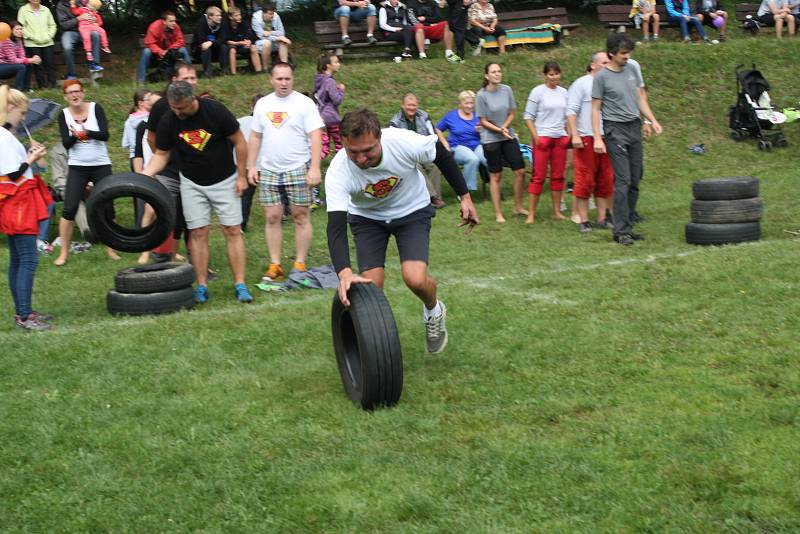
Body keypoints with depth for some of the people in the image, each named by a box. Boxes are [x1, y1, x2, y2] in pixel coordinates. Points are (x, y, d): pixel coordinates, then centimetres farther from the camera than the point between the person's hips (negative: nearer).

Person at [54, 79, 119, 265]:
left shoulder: (96, 108, -5)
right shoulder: (64, 114, -1)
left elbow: (105, 135, -14)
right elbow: (66, 143, -7)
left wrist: (87, 132, -31)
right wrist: (74, 135, -28)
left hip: (101, 165, 0)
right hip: (77, 167, 0)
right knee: (69, 209, -7)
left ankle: (110, 248, 18)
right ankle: (64, 252, 2)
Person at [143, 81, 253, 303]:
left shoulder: (215, 111, -19)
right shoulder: (167, 122, -12)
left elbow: (239, 141, -9)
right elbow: (161, 154, -2)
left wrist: (241, 176, -8)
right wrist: (144, 175, -20)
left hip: (224, 180, -2)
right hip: (192, 183, 2)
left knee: (232, 230, -5)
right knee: (198, 233, -1)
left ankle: (240, 285, -1)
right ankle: (202, 287, 5)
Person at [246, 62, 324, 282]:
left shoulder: (304, 103, -4)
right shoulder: (263, 104, 10)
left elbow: (315, 137, -9)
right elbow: (255, 137, 15)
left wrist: (315, 168, -17)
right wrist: (251, 166, 8)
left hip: (298, 169, -4)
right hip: (268, 170, 4)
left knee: (300, 217, 0)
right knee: (272, 218, 2)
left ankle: (300, 264, 7)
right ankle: (275, 265, 8)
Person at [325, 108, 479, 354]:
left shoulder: (405, 142, -33)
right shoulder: (338, 172, -32)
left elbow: (442, 156, -12)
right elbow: (336, 227, -38)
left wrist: (465, 196, -5)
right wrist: (344, 272, -54)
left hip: (411, 211, -1)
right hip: (367, 216, 1)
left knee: (415, 279, -19)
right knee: (371, 286, -11)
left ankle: (433, 311, 16)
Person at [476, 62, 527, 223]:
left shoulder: (507, 90, -1)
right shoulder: (482, 95, -11)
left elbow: (512, 113, 5)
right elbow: (483, 121, -7)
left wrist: (505, 127, -12)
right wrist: (499, 130, -18)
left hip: (509, 137, 4)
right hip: (490, 139, -4)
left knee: (520, 171, 1)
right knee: (495, 176, 2)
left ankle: (518, 207, 18)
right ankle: (498, 213, 10)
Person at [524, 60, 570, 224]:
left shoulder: (563, 92, 11)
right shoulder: (538, 91, -4)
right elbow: (528, 116, -5)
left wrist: (569, 134, 8)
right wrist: (535, 136, -12)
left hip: (560, 138, 5)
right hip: (542, 137, -5)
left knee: (558, 176, 8)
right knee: (538, 176, -5)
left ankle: (557, 211, 16)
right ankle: (531, 214, -2)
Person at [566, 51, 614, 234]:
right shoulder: (581, 84, -2)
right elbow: (571, 111, -7)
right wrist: (575, 135, -15)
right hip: (586, 138, -6)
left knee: (605, 181, 7)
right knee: (585, 181, -3)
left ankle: (602, 219, 15)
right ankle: (583, 221, 3)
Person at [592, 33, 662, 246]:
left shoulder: (633, 70, 10)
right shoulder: (602, 77, -7)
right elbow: (596, 108, -6)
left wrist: (652, 120, 9)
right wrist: (597, 138, -12)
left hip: (635, 127, 6)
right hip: (615, 130, -6)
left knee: (635, 181, 6)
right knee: (623, 181, -11)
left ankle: (627, 226, 13)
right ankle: (621, 231, -8)